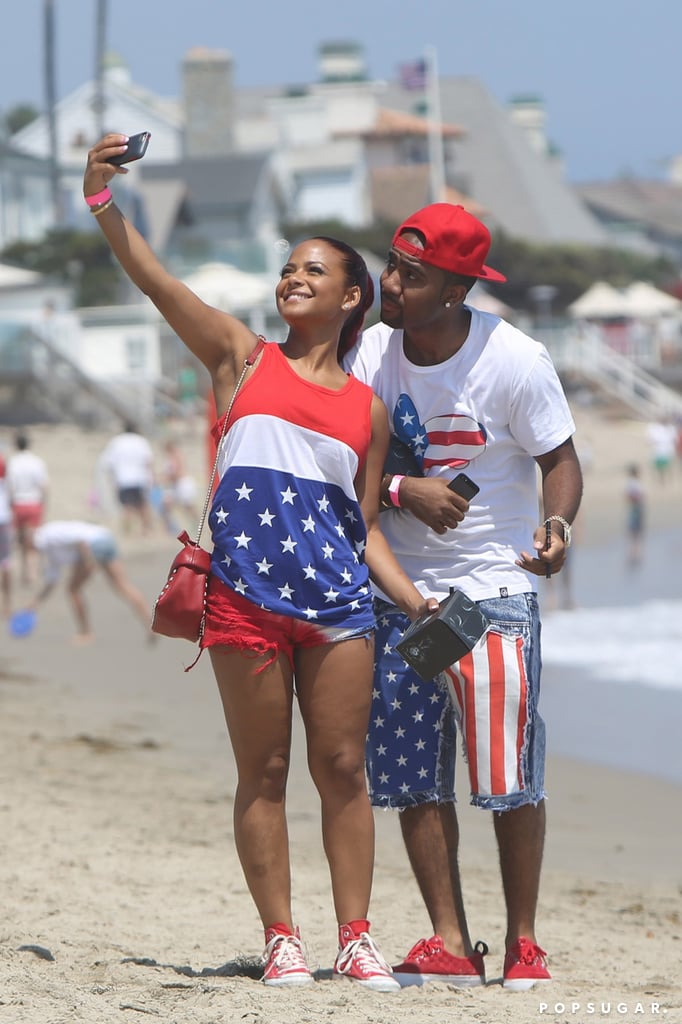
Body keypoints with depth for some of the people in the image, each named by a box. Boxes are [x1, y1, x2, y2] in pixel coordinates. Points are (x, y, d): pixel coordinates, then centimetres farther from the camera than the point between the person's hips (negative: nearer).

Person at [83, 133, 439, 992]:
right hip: (246, 591, -2)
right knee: (263, 773, 1)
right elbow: (152, 279, 1)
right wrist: (102, 198, -10)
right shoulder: (241, 358, 10)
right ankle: (281, 940, 6)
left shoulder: (366, 408, 15)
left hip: (338, 597, 2)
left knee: (342, 768, 1)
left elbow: (364, 530, 16)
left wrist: (415, 602, 4)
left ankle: (355, 939, 7)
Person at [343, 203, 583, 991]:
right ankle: (449, 944, 7)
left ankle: (523, 941, 7)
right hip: (397, 585, 4)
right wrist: (403, 490, -18)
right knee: (413, 776, 1)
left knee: (511, 778, -6)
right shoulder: (368, 354, -2)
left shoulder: (515, 362, -12)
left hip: (494, 582, -4)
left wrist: (557, 524, -25)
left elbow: (560, 460, -5)